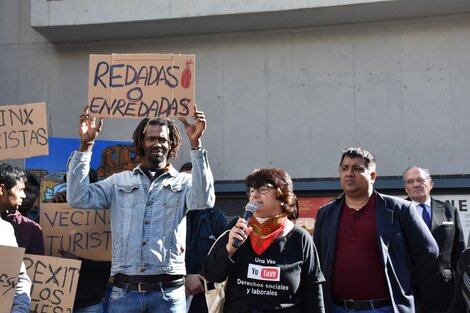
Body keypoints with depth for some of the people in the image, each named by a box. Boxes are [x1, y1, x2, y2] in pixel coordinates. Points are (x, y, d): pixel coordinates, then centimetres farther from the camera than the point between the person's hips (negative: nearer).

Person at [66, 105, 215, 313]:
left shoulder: (183, 182, 7)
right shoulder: (119, 182, 13)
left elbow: (204, 200, -14)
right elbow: (78, 198, 3)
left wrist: (196, 145, -19)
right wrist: (86, 145, -1)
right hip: (124, 290, 2)